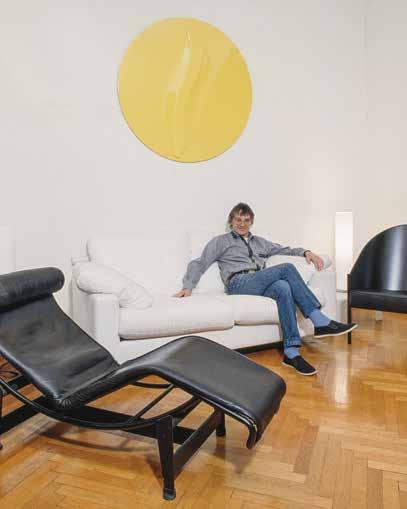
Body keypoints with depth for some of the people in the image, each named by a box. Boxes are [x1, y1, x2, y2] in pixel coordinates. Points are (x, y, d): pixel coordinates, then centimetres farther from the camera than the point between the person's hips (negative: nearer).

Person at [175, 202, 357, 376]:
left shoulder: (259, 242, 32)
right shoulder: (221, 241, 18)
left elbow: (285, 250, 29)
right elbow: (199, 264, 9)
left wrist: (306, 252, 10)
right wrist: (188, 286, -7)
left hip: (260, 285, 5)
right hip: (239, 284, -4)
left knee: (283, 287, -34)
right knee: (287, 268, -26)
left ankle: (291, 353, -37)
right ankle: (321, 322, -28)